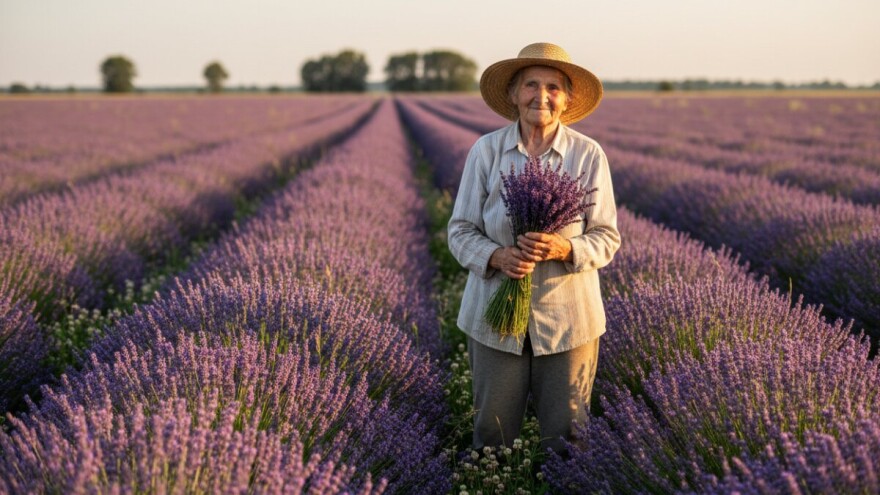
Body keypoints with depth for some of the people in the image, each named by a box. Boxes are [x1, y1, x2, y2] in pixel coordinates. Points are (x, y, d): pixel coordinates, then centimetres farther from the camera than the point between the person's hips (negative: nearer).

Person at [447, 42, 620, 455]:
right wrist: (497, 256, -22)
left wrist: (565, 248, -23)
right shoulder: (485, 150, -4)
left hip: (567, 316, 0)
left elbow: (607, 239, -2)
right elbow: (460, 231, -1)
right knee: (491, 435, 9)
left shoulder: (589, 154, -4)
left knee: (565, 437, 9)